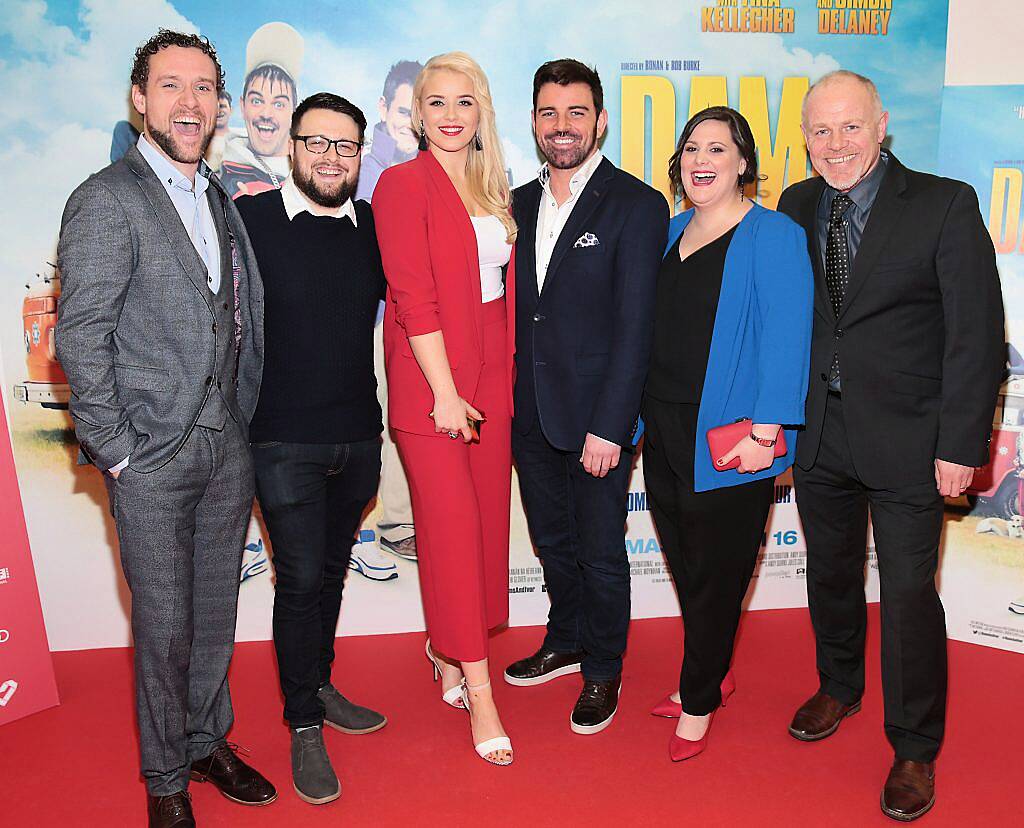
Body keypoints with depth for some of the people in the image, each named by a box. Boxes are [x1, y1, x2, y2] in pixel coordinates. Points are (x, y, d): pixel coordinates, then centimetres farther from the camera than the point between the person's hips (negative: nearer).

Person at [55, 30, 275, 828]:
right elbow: (81, 337, -11)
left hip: (228, 446, 6)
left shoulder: (221, 198, 12)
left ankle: (209, 740, 36)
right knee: (164, 624, 6)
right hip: (152, 454, -5)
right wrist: (114, 450, -12)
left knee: (216, 611, 16)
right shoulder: (107, 200, -8)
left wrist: (246, 425, 8)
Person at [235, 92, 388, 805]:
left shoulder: (373, 226, 5)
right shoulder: (250, 218, -7)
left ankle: (320, 688, 37)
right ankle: (305, 726, 19)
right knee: (301, 578, 1)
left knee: (332, 570, 17)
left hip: (359, 436, 4)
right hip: (284, 441, -4)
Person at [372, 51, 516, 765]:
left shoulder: (494, 188, 13)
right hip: (430, 381, -6)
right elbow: (413, 296, -12)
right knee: (451, 525, -2)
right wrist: (445, 392, -15)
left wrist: (506, 373, 7)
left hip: (491, 377, 6)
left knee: (487, 516, 10)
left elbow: (503, 287, 15)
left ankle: (447, 648, 31)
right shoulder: (403, 183, -6)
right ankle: (479, 691, 9)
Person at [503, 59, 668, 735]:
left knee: (601, 551, 8)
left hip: (597, 415, -5)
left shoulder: (637, 205, -8)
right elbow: (514, 310, 10)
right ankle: (565, 644, 41)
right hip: (530, 412, 6)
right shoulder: (520, 203, 10)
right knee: (553, 540, 20)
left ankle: (603, 672, 29)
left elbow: (635, 326, -13)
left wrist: (610, 426, -17)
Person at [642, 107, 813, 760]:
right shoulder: (670, 233, 13)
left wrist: (764, 431, -21)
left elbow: (785, 338, -14)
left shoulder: (773, 235, -7)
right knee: (685, 564, 16)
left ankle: (699, 701, 24)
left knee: (716, 571, 6)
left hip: (727, 437, -6)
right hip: (664, 431, 7)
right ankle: (714, 675, 37)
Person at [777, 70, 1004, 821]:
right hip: (820, 433, 4)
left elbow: (978, 336, -10)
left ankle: (915, 749, 24)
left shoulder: (946, 205, -8)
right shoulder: (796, 207, 4)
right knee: (831, 574, 18)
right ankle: (839, 687, 44)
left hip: (906, 440, -4)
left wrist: (960, 446, -13)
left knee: (909, 594, 2)